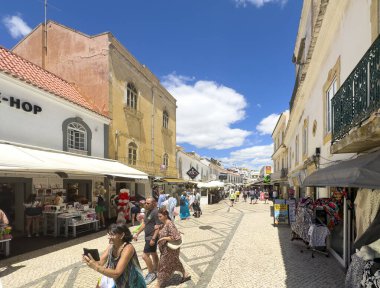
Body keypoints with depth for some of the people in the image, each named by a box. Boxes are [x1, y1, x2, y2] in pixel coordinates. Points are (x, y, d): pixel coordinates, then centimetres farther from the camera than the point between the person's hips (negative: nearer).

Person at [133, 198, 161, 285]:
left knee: (145, 255, -7)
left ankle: (152, 274, 11)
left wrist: (153, 239, -25)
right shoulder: (148, 211, 7)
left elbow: (158, 226, -24)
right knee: (153, 253, 21)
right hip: (148, 236, 9)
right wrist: (137, 234, 11)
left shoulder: (156, 212, -22)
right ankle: (155, 269, 38)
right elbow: (144, 224, 14)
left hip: (152, 237, -9)